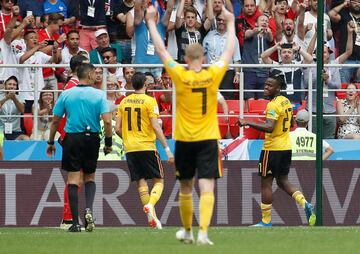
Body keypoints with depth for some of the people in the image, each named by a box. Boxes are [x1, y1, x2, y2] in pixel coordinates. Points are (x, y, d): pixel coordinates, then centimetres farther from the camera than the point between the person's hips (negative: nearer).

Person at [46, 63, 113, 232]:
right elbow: (107, 121, -9)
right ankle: (89, 209, -7)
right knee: (90, 177, 17)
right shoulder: (99, 95, -2)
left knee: (73, 180, 0)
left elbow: (55, 121, 3)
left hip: (72, 139, 0)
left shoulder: (66, 94, 1)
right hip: (92, 139, 0)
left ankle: (75, 223, -4)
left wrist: (51, 142, 13)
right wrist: (108, 143, 2)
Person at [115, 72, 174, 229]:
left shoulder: (124, 102, 8)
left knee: (141, 182, 7)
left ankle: (152, 218, 0)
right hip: (147, 147, -4)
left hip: (130, 149, 4)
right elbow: (156, 127, -13)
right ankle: (150, 204, -23)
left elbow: (118, 129, 9)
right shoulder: (149, 101, -6)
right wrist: (167, 149, -11)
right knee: (158, 181, 5)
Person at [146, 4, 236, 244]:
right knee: (207, 188, -7)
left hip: (184, 140, 1)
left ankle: (187, 231, 30)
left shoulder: (180, 76, -7)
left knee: (186, 187, 16)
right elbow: (230, 51, 8)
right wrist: (230, 23, 20)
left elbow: (161, 49, 0)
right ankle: (203, 231, -22)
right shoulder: (213, 75, -6)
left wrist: (151, 22, 9)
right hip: (208, 139, -1)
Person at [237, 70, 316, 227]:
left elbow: (269, 127, -30)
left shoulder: (273, 105, -18)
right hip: (286, 147, 9)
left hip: (272, 149, -9)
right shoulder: (286, 101, 9)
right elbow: (291, 123, 22)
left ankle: (266, 221, 4)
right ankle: (305, 204, 1)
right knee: (283, 181, 18)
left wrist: (247, 123, -32)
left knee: (266, 183, 1)